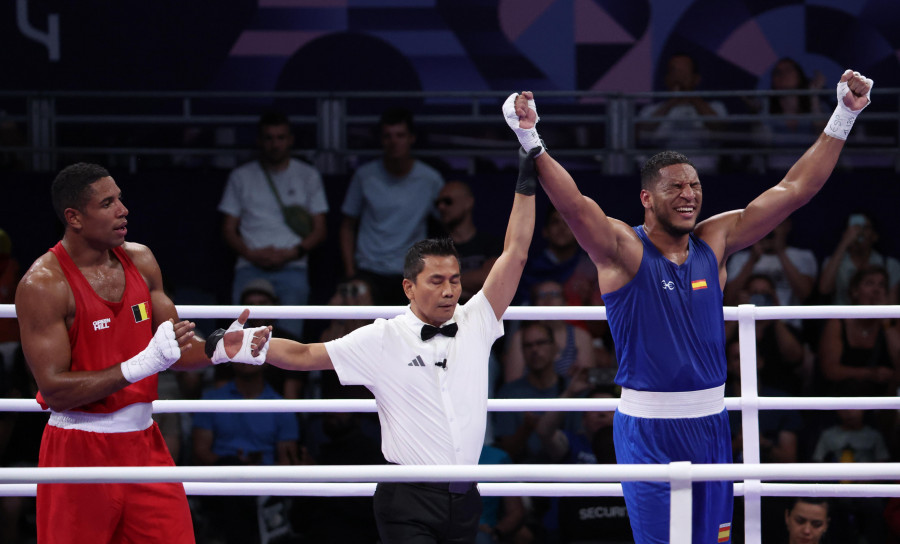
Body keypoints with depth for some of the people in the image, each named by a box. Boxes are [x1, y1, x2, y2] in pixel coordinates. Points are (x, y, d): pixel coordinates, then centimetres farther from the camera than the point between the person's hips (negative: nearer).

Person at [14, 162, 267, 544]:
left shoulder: (140, 261, 6)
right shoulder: (42, 285, -14)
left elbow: (174, 350, 13)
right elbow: (54, 390, -20)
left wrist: (218, 350, -8)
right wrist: (141, 365, -27)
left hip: (143, 439, 5)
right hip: (79, 449, -5)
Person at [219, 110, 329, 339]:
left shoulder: (308, 176, 15)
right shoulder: (241, 177, 16)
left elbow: (319, 230, 11)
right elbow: (228, 229, 13)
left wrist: (292, 253, -7)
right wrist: (252, 254, -6)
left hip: (292, 267, 0)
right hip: (250, 268, 0)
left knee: (289, 336, -15)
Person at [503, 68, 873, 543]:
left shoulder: (714, 242, 6)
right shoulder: (623, 249, -7)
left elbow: (794, 189, 6)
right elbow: (572, 203, -25)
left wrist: (843, 118, 2)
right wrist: (531, 143, -40)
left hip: (709, 425, 5)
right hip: (648, 428, -5)